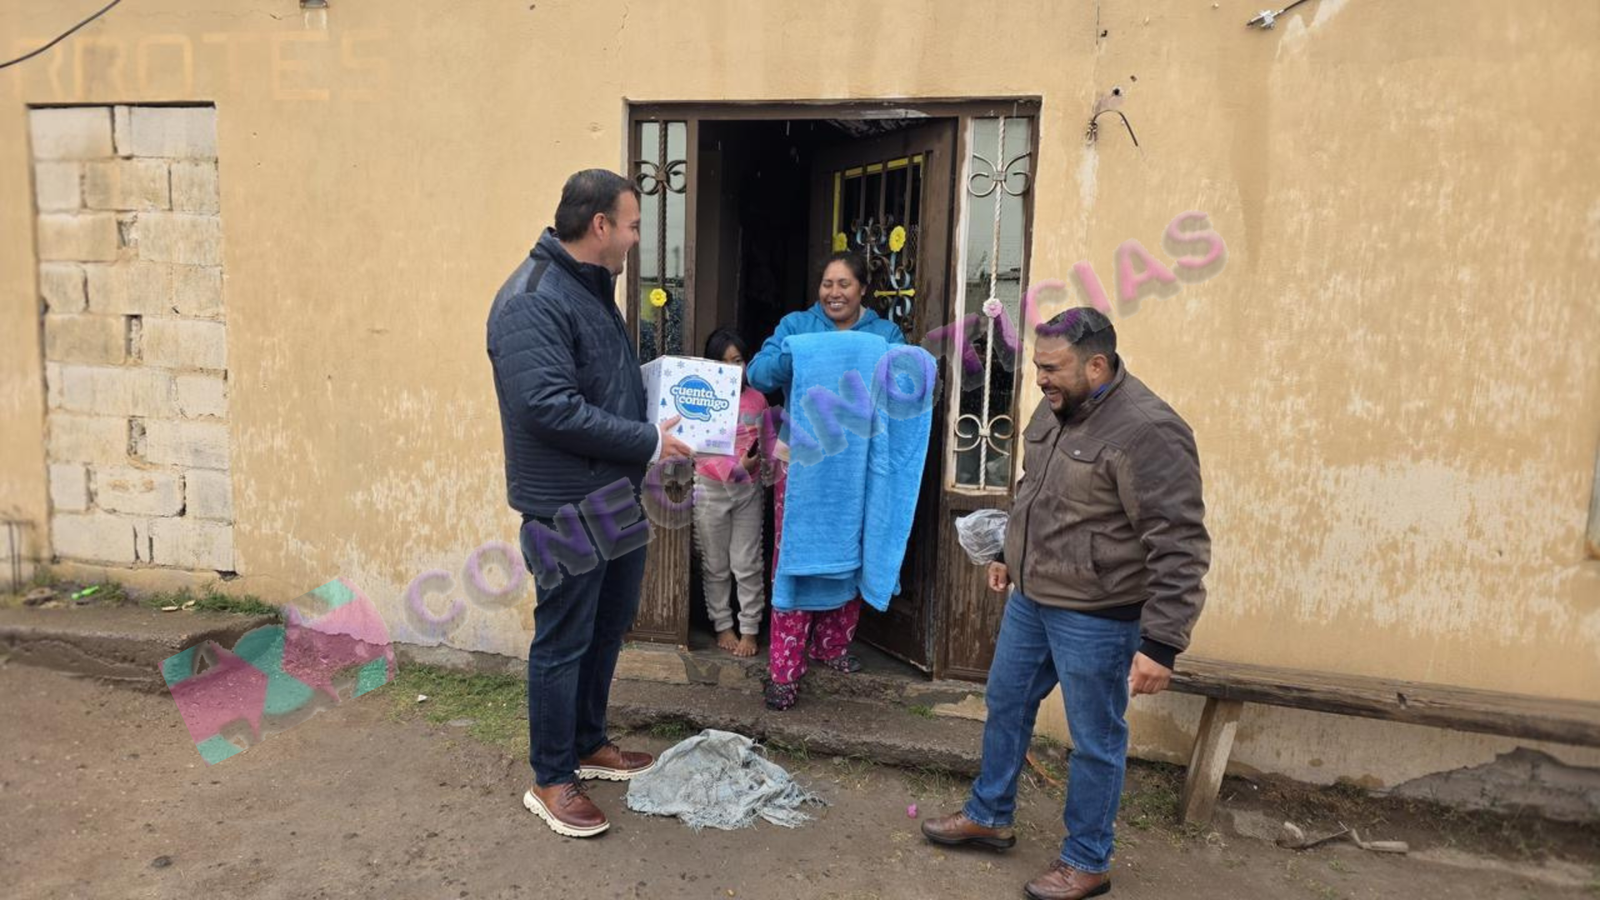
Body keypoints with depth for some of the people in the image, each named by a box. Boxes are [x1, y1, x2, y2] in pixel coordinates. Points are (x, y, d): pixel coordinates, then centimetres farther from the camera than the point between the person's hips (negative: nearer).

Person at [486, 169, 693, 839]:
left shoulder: (591, 288, 12)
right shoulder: (530, 302, -20)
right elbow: (551, 408, -28)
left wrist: (664, 410, 6)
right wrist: (648, 442, -21)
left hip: (616, 497, 10)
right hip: (567, 506, -10)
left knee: (610, 625, 20)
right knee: (563, 640, 3)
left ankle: (589, 744, 38)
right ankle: (551, 780, 20)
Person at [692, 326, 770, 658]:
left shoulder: (757, 399, 3)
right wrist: (734, 466, -25)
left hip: (749, 489, 1)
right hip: (711, 489, -1)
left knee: (747, 565, 5)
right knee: (715, 566, 10)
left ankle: (749, 629, 15)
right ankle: (723, 626, 24)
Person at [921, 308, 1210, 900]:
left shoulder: (1147, 432, -23)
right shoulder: (1056, 410, 5)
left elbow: (1179, 549, -24)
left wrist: (1162, 644, -26)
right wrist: (1010, 555, 28)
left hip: (1095, 618, -9)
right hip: (1029, 600, 9)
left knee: (1095, 741, 8)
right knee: (1005, 705, 21)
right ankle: (988, 816, 41)